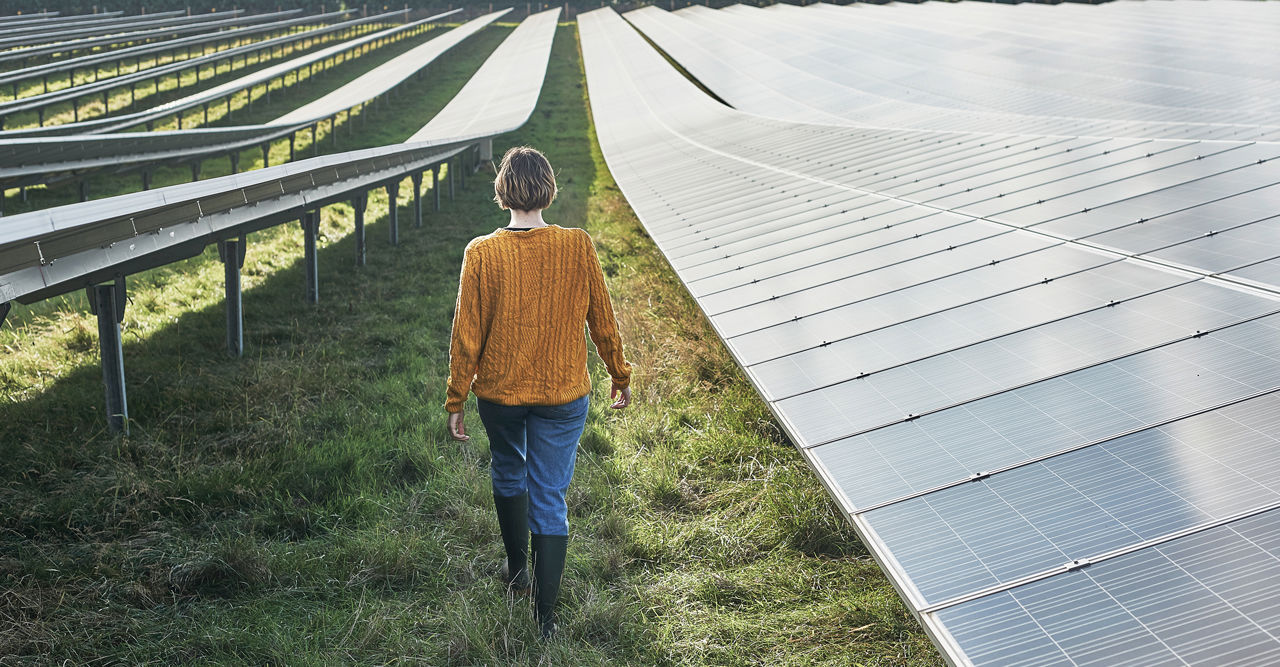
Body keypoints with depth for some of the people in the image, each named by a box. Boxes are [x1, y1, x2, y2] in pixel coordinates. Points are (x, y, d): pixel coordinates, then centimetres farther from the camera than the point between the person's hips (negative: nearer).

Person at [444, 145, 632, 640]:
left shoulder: (481, 254, -15)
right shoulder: (578, 247, -13)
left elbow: (466, 335, -9)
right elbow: (602, 321, -3)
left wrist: (456, 401, 3)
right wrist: (620, 377, 13)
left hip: (499, 392, 1)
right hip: (563, 395, 0)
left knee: (509, 474, 26)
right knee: (550, 498, 7)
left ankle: (518, 570, 44)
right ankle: (545, 617, 8)